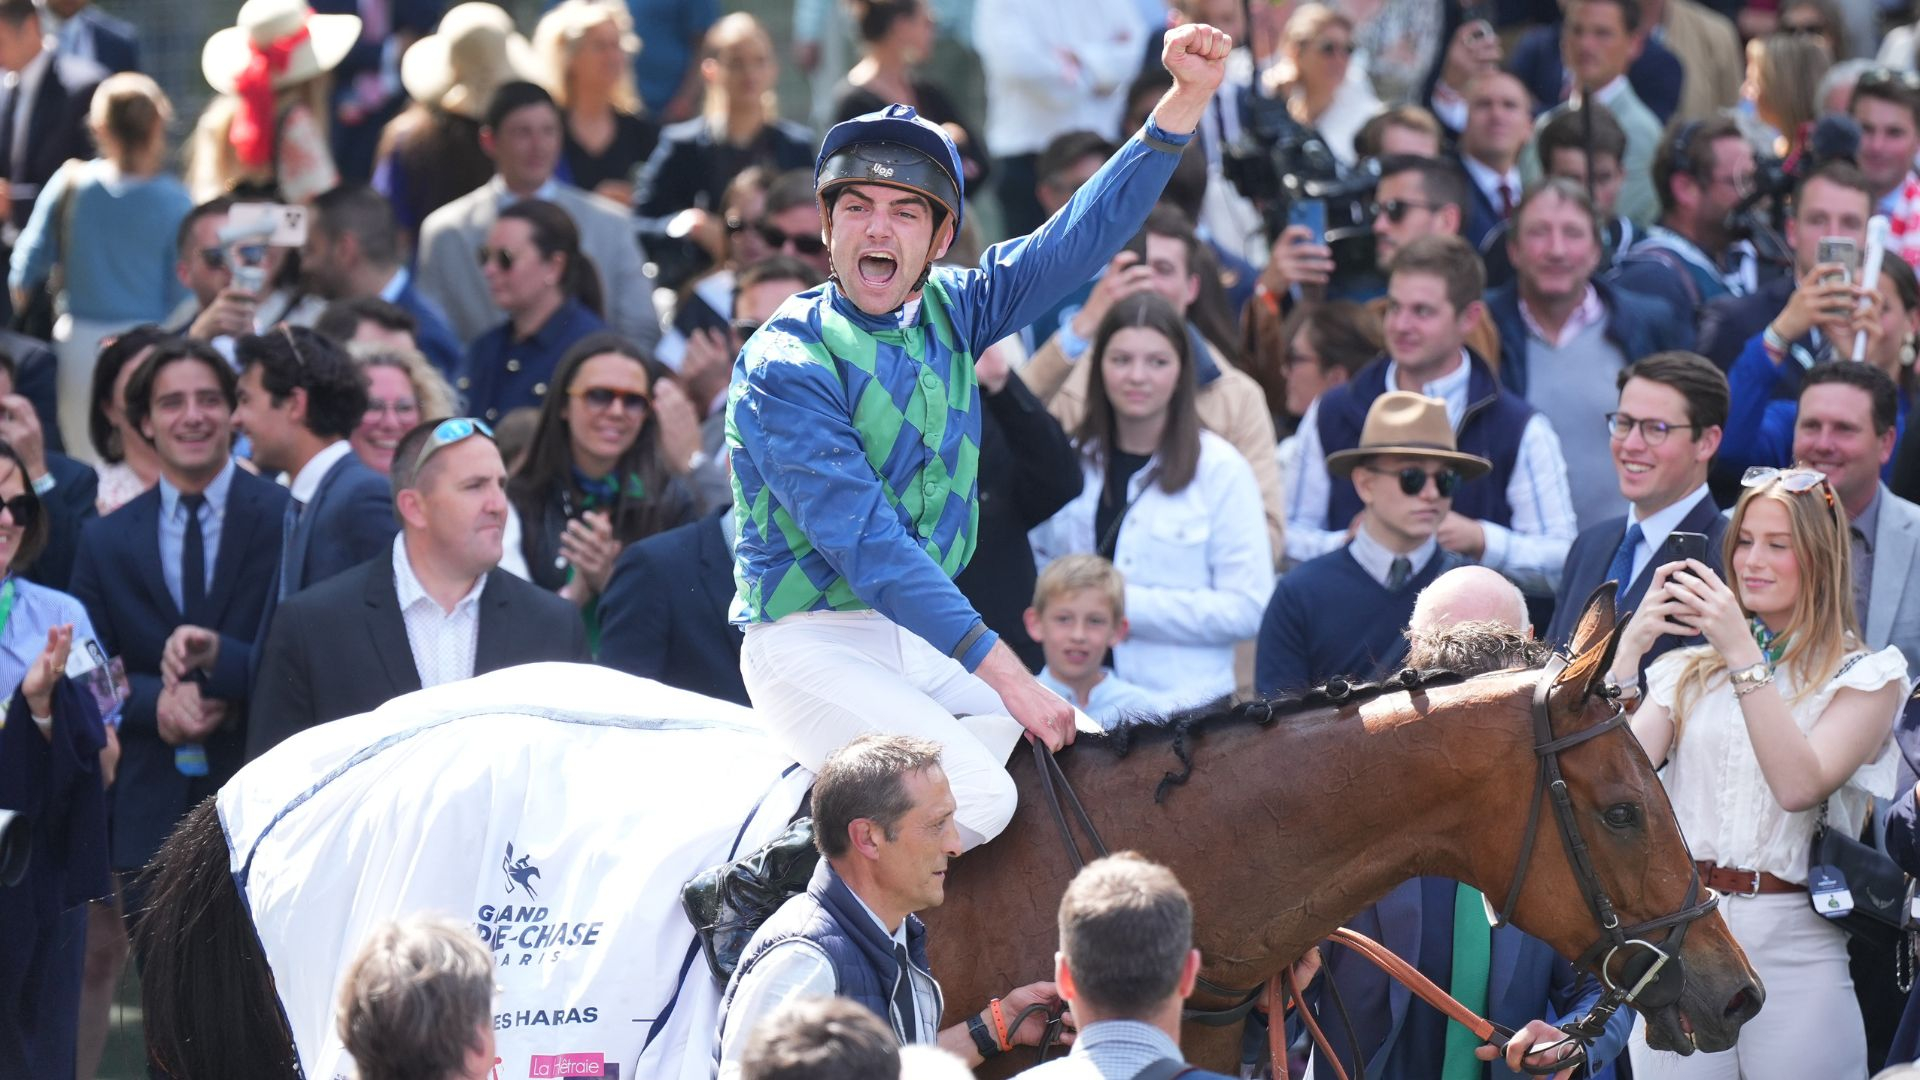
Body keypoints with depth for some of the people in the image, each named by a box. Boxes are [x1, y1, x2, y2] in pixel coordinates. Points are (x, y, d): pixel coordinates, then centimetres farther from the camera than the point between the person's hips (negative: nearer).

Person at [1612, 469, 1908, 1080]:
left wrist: (1743, 655, -19)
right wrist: (1629, 650, -10)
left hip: (1792, 951, -3)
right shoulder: (1689, 673, 13)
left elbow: (1799, 784, -15)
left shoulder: (1864, 677, 3)